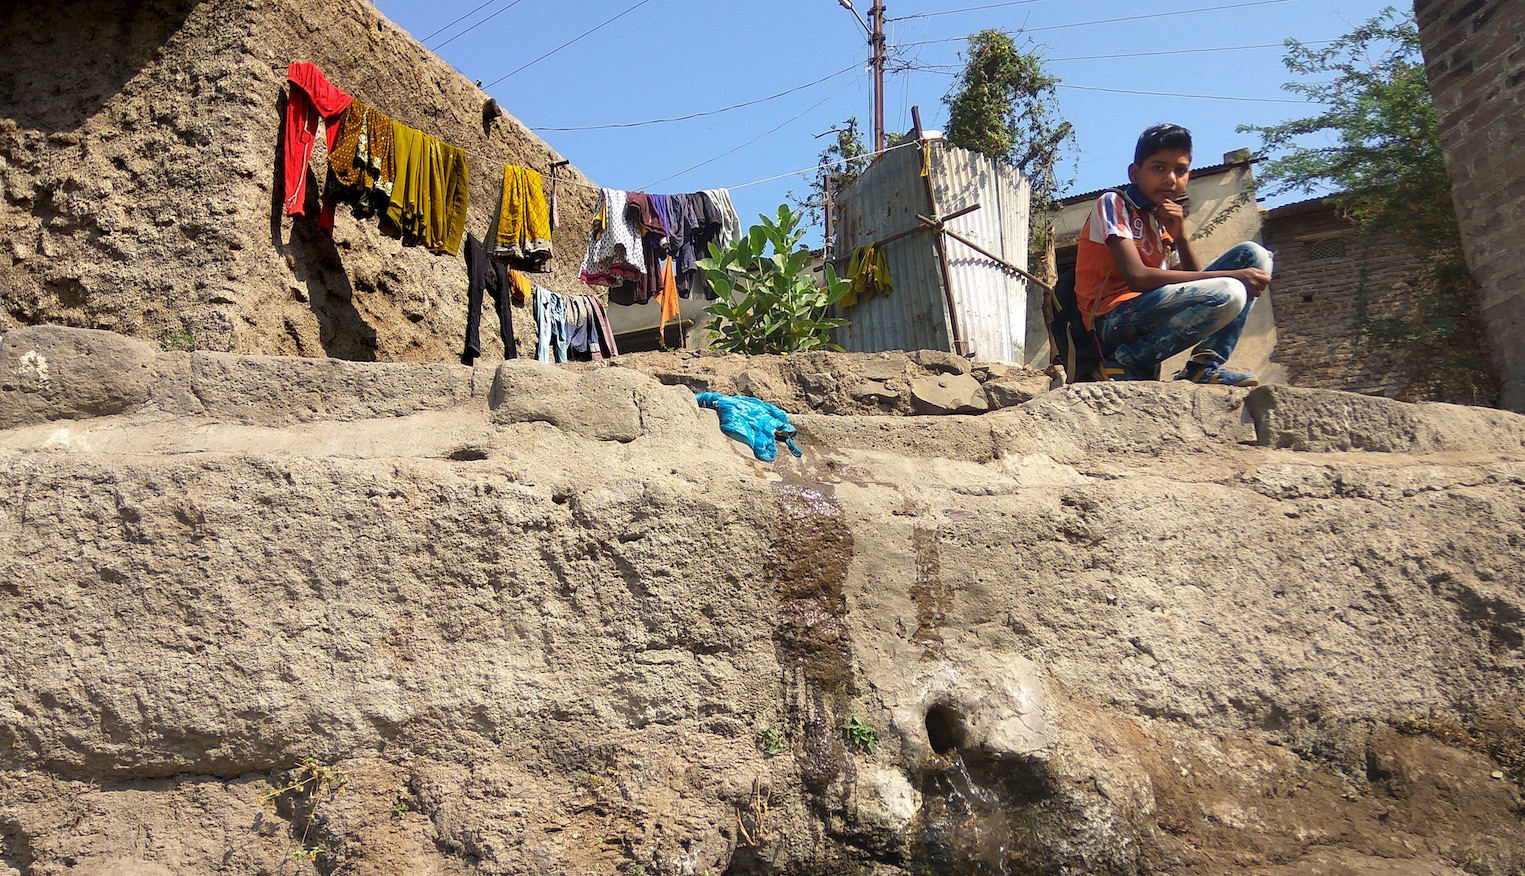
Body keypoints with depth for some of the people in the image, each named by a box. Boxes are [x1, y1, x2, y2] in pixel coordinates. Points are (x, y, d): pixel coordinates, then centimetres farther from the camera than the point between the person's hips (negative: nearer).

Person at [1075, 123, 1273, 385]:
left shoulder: (1164, 221, 20)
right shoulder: (1114, 204, -2)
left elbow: (1194, 281, 14)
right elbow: (1137, 277, -17)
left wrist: (1180, 236, -1)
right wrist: (1231, 276, -15)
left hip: (1153, 318, 8)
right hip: (1114, 320, -8)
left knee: (1254, 255, 6)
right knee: (1227, 294, -28)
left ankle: (1206, 366, -6)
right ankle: (1130, 363, -11)